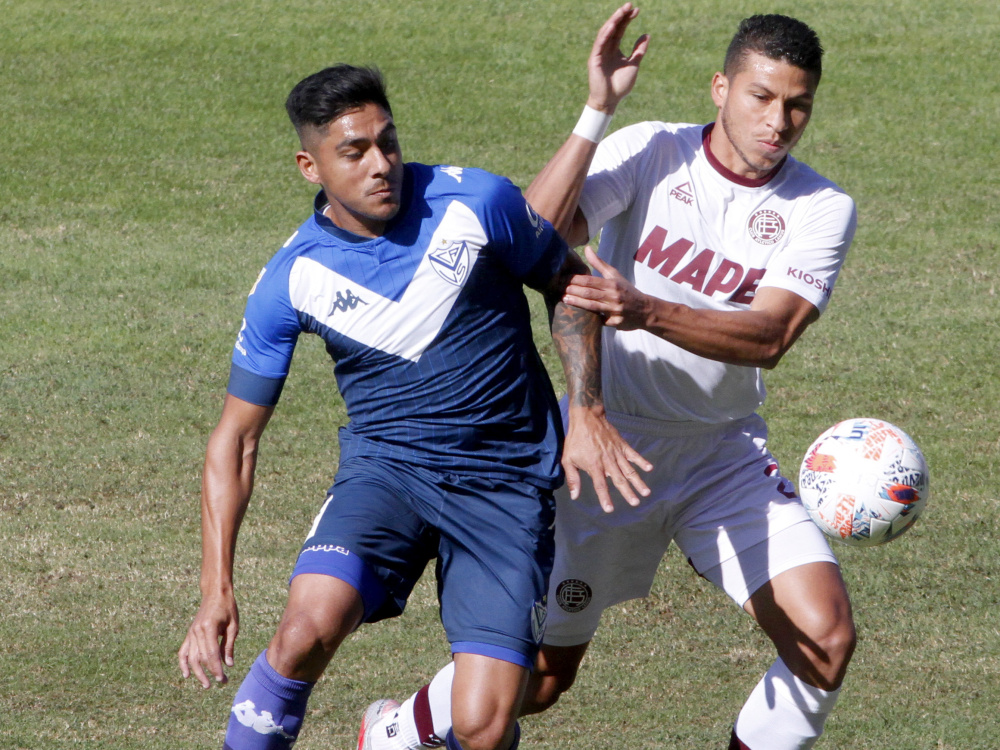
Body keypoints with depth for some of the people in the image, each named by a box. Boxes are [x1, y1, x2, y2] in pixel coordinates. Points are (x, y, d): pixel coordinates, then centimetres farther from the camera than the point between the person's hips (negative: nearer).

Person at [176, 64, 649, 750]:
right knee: (307, 630, -31)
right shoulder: (293, 280, -6)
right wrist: (217, 591, -6)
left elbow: (569, 284, 11)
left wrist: (589, 415, -1)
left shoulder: (477, 203, -8)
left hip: (507, 481, 0)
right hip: (384, 467, 0)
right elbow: (236, 440, 1)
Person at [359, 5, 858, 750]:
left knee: (826, 639, -16)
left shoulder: (822, 209, -8)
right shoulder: (652, 153, -11)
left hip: (725, 455, 2)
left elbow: (768, 335, -23)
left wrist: (647, 311, -38)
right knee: (537, 679, 4)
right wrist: (597, 113, -32)